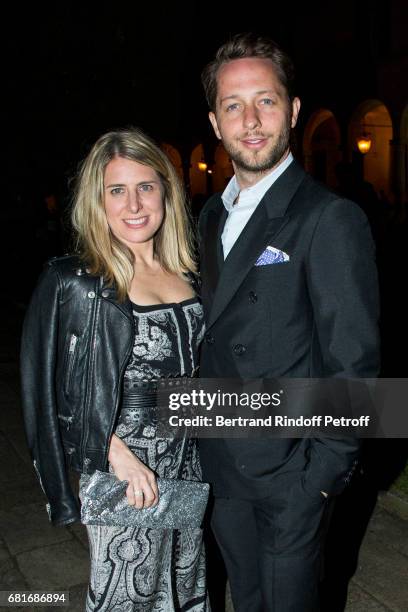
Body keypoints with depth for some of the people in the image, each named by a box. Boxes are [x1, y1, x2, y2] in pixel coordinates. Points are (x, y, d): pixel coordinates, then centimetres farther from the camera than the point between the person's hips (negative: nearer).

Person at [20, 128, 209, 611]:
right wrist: (117, 455, -17)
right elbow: (47, 391, -12)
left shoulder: (186, 273, 3)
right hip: (122, 472, -5)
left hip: (188, 461, 5)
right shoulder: (72, 284, -13)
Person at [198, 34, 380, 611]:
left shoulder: (330, 219, -17)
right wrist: (203, 432, 8)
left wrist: (324, 471, -16)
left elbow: (353, 362, -17)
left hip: (290, 475, -6)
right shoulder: (213, 215, 6)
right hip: (222, 465, 7)